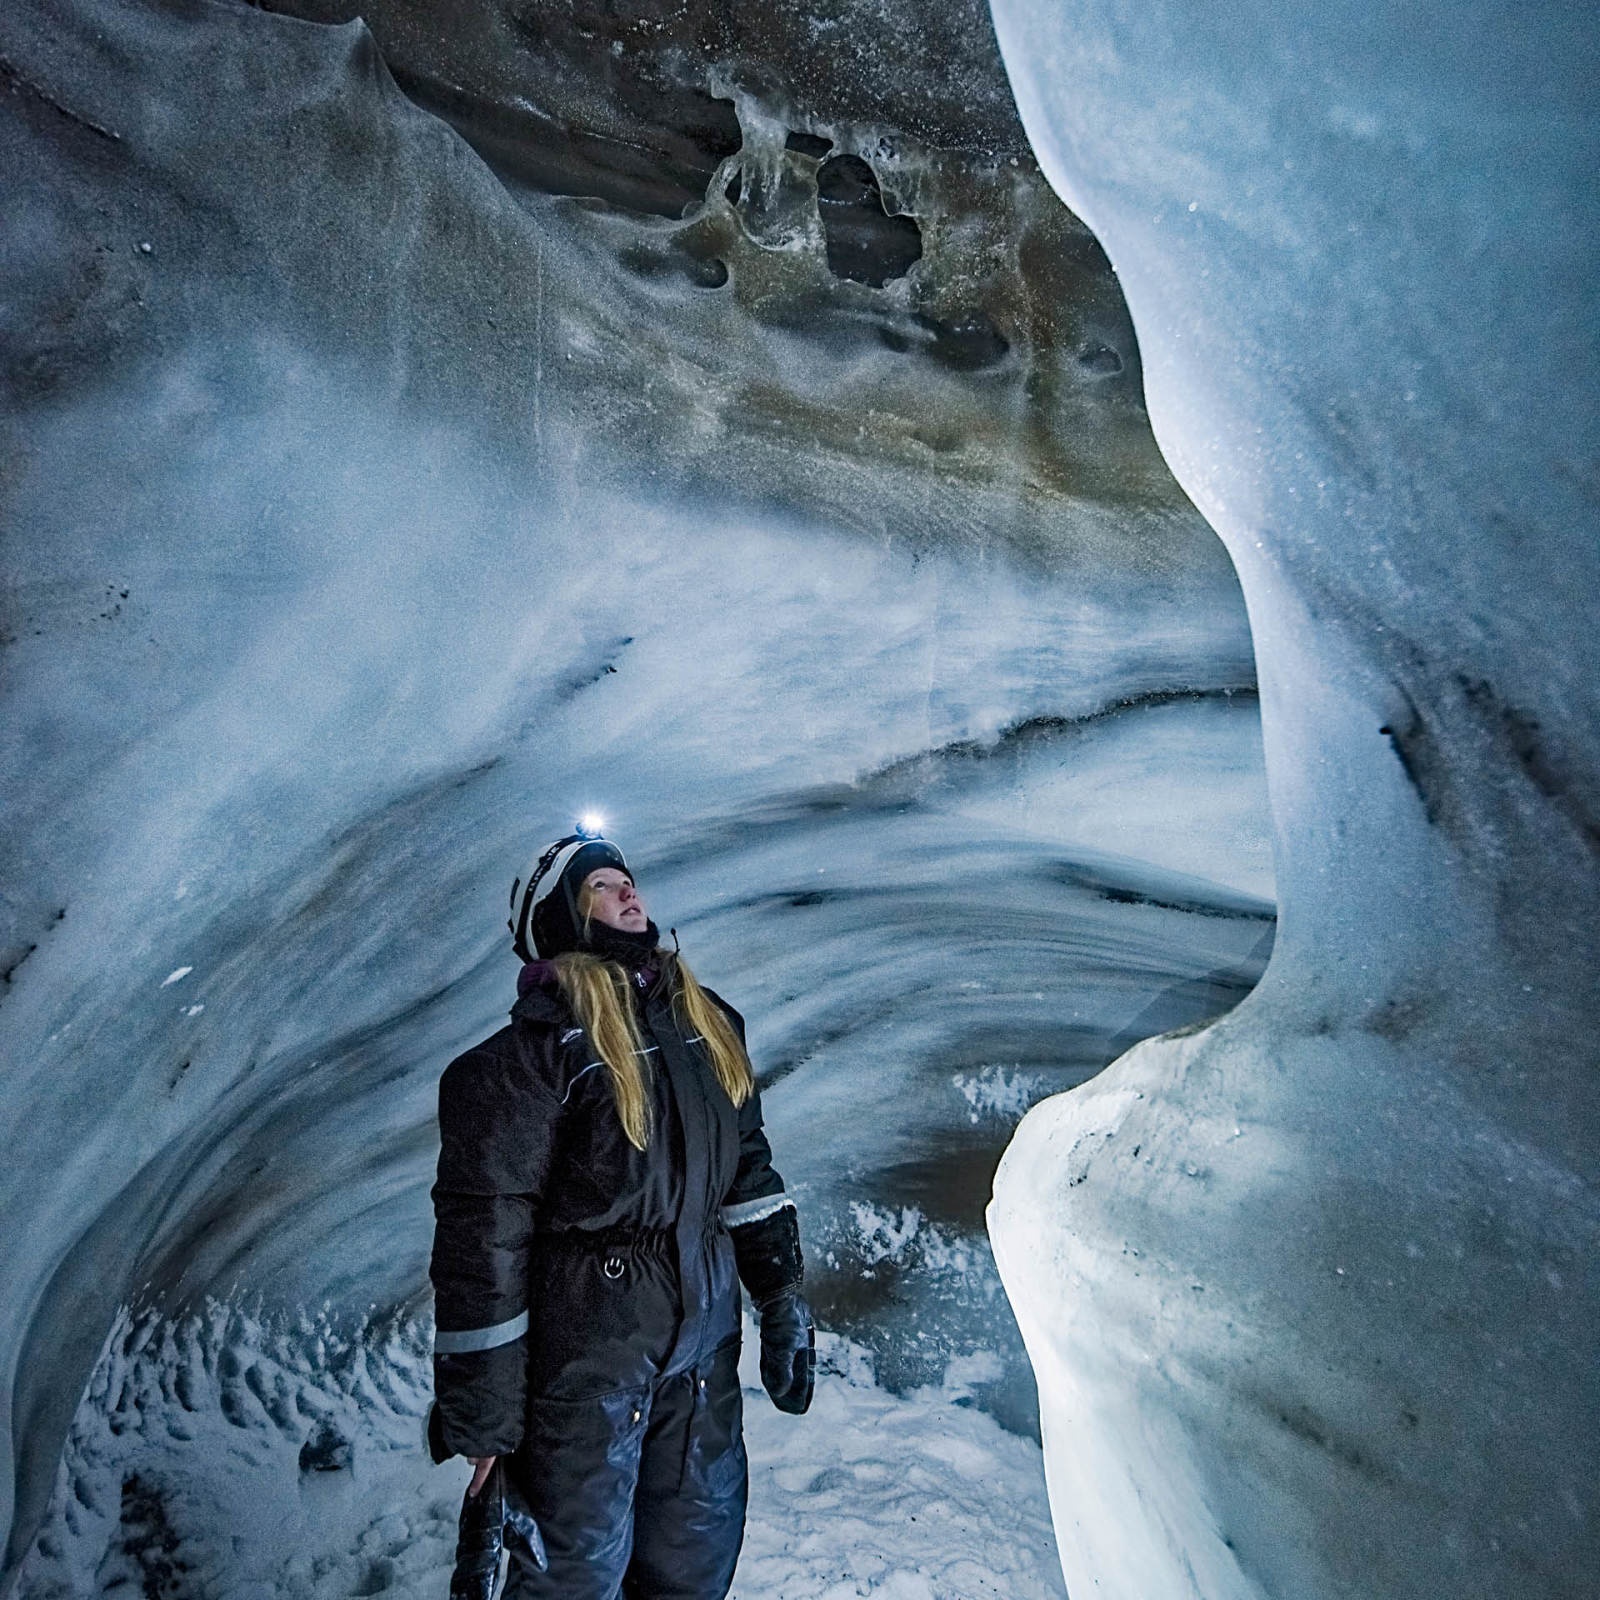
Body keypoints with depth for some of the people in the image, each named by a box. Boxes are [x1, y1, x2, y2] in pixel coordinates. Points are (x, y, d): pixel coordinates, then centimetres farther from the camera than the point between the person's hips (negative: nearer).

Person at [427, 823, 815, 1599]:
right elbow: (481, 1236, -16)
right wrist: (483, 1422, -13)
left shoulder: (706, 1024, 5)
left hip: (704, 1336, 6)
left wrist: (783, 1307, 10)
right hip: (585, 1345, -6)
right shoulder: (532, 1049, -15)